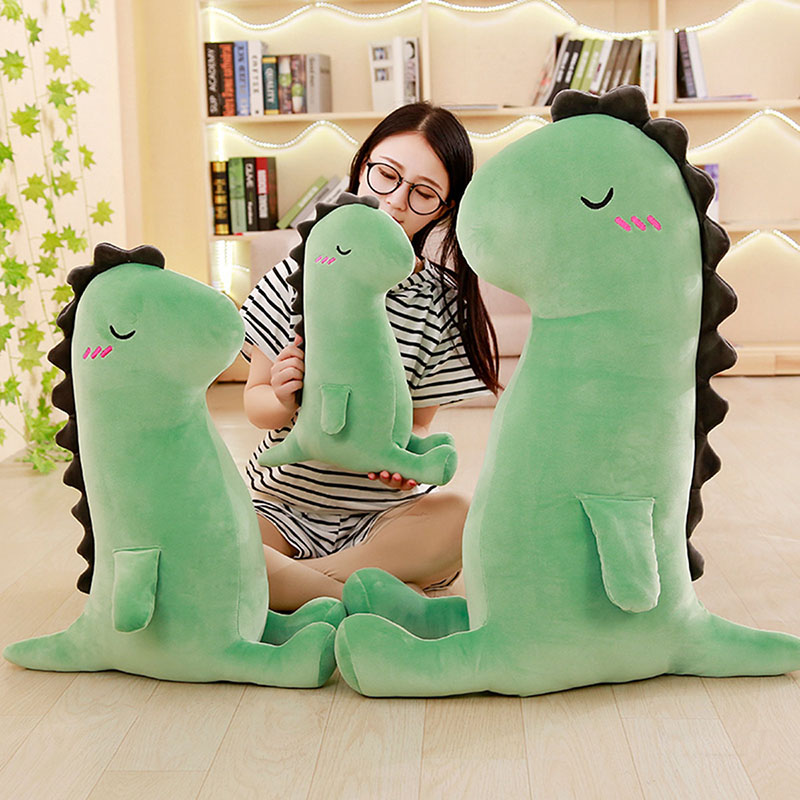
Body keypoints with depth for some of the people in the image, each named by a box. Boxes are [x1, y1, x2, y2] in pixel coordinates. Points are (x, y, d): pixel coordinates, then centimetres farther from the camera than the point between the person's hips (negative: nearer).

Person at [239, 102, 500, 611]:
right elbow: (255, 401, 3)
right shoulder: (301, 270, -2)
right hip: (279, 503, 0)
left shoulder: (445, 301, -3)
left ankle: (271, 581, -21)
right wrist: (283, 399, -21)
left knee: (461, 515, -33)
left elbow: (419, 424, 2)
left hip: (383, 517, 0)